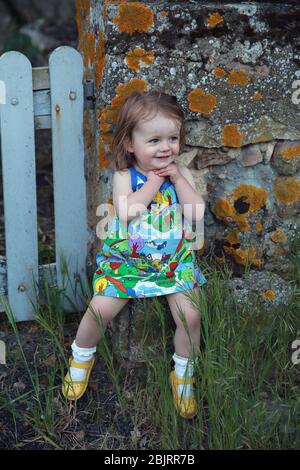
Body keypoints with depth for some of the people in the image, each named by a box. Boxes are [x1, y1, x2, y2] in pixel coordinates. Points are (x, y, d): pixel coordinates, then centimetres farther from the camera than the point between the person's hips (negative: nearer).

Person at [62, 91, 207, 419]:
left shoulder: (180, 173, 0)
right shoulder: (124, 175, -8)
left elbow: (197, 213, -11)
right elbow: (126, 211, -26)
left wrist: (177, 178, -16)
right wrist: (155, 180, -20)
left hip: (175, 262, 2)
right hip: (126, 261, -1)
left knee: (190, 315, -12)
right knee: (100, 310, -11)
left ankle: (184, 375, 14)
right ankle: (82, 358, 21)